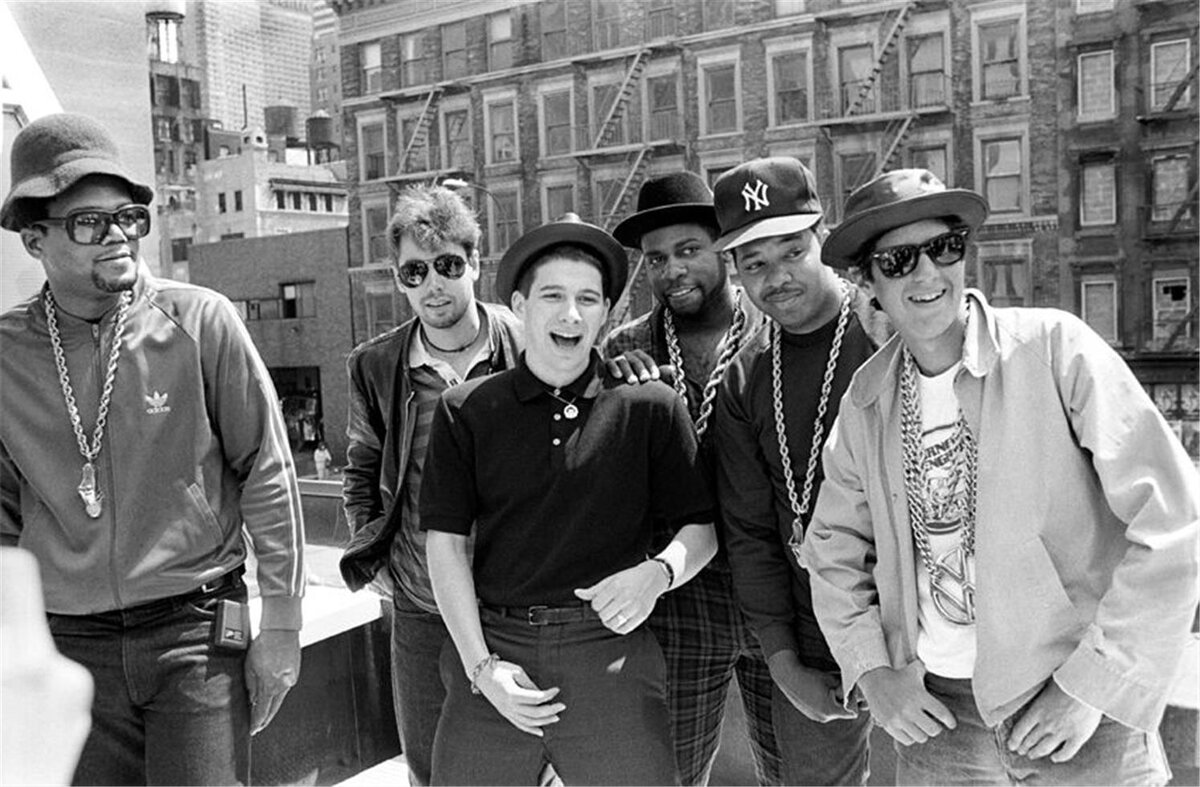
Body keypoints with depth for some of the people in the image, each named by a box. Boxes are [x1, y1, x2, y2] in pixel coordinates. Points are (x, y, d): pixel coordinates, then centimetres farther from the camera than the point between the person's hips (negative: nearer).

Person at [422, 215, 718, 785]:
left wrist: (657, 573, -15)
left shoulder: (650, 407, 3)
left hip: (610, 654, 0)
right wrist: (482, 665, -5)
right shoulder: (465, 411, 4)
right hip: (494, 653, 1)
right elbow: (446, 543, 2)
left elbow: (700, 529, 6)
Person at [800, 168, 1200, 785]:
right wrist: (873, 671, 0)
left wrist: (1093, 682, -14)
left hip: (1073, 704, -3)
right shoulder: (865, 400, 0)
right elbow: (834, 547, 11)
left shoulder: (1053, 347, -12)